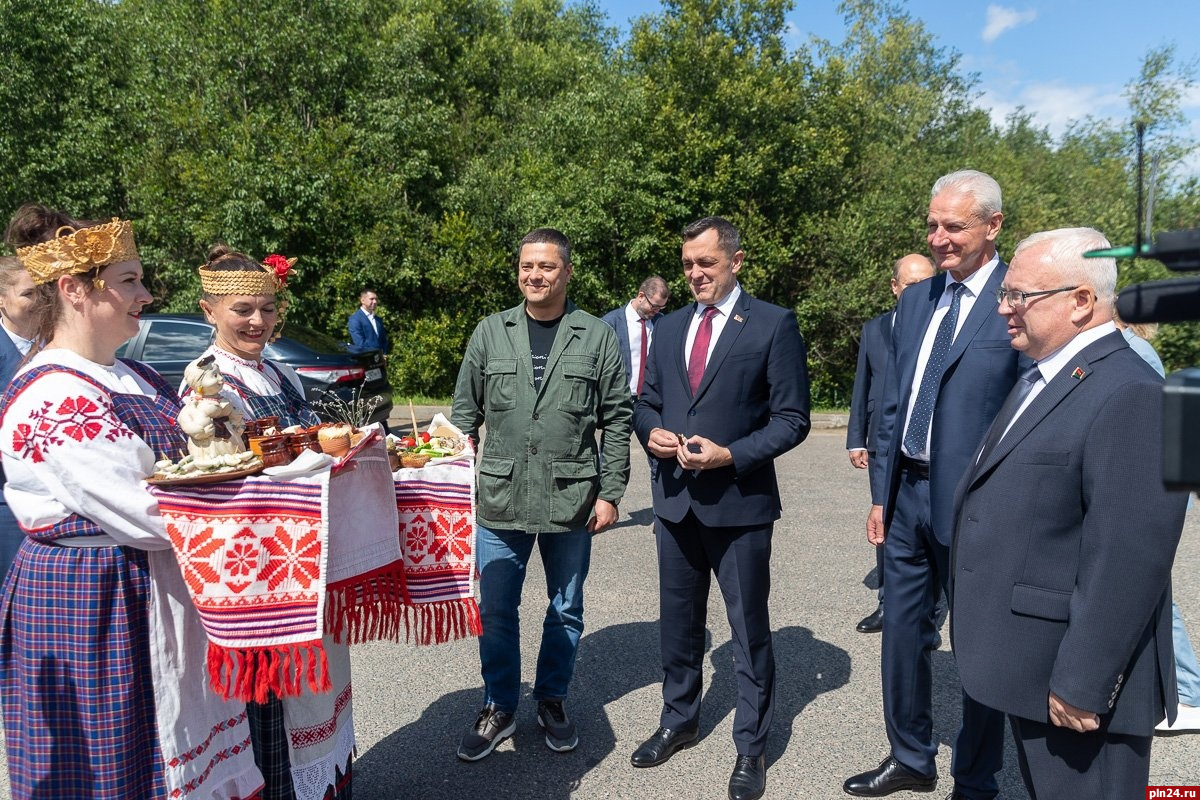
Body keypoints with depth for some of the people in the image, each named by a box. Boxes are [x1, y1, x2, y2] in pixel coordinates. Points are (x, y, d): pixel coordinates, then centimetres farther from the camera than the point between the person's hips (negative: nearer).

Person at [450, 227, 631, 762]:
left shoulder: (596, 337, -1)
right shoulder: (489, 333, 4)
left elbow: (616, 420, 0)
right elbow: (464, 414, 7)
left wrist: (610, 493, -4)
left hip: (572, 502, -1)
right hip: (499, 500, 1)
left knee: (566, 611, 14)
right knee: (495, 611, 9)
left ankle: (552, 701, 35)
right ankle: (499, 707, 29)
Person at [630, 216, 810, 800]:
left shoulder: (774, 325, -7)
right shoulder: (669, 327, 10)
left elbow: (792, 418, -9)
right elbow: (646, 401, 15)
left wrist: (730, 455, -20)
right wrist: (651, 431, -7)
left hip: (739, 501, -5)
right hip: (674, 499, 5)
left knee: (749, 629, 9)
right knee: (678, 621, 19)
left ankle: (751, 746, 28)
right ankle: (678, 720, 40)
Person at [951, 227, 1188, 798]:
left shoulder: (1131, 394, -21)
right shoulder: (1038, 379, 11)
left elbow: (1127, 559, -25)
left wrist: (1082, 685, -22)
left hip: (1075, 679, -9)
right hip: (1028, 665, 9)